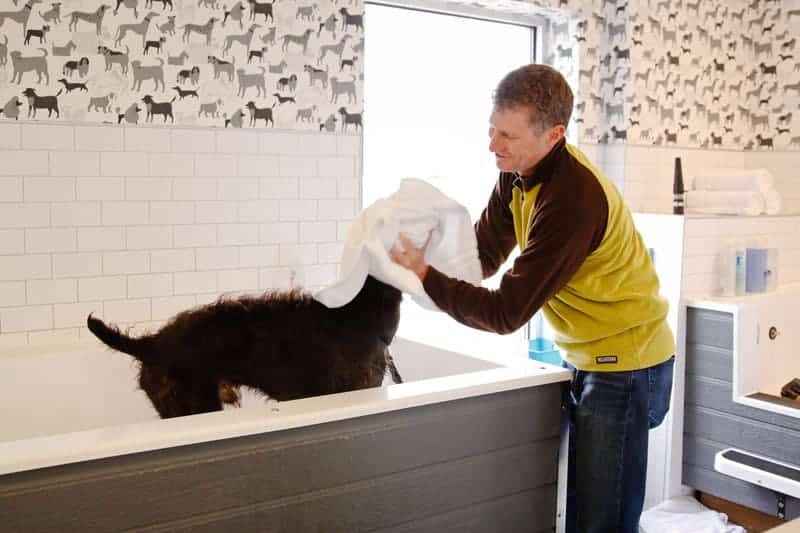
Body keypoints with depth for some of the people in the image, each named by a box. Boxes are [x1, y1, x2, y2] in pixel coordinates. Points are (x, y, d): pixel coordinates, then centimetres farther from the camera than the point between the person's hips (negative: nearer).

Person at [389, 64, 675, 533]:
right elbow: (481, 256, 2)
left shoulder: (575, 199, -30)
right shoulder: (518, 172, -2)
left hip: (626, 366, -8)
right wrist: (427, 242, -15)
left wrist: (424, 275, -23)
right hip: (583, 357, 9)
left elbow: (506, 313, -27)